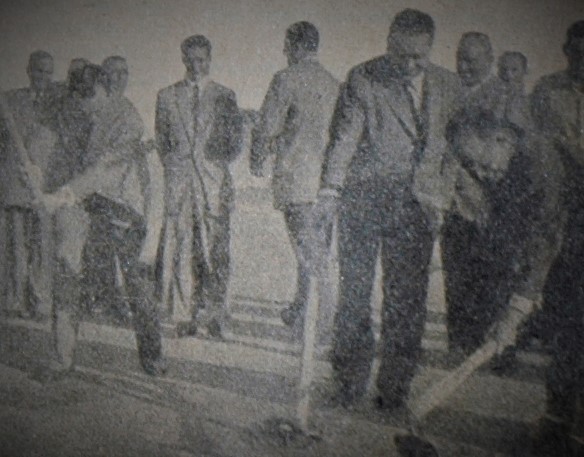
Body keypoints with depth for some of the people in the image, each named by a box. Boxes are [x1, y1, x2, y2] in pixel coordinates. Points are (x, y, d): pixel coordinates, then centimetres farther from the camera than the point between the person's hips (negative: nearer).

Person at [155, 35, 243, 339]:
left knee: (215, 250, -6)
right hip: (179, 181, 1)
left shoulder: (224, 96, 11)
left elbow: (235, 141, 10)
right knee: (183, 248, -2)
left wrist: (216, 163, -1)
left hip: (214, 181, -1)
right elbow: (162, 140, 16)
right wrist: (172, 163, 4)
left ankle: (215, 314, 1)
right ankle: (194, 313, 5)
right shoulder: (167, 97, 14)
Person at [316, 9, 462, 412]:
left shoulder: (447, 85, 9)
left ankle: (395, 389, 16)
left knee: (407, 298, 3)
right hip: (365, 196, -2)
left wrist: (442, 196, 11)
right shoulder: (363, 79, -2)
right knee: (355, 290, 1)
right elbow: (344, 136, -7)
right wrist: (331, 189, -17)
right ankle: (350, 382, 16)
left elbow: (452, 143, 18)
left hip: (417, 203, 2)